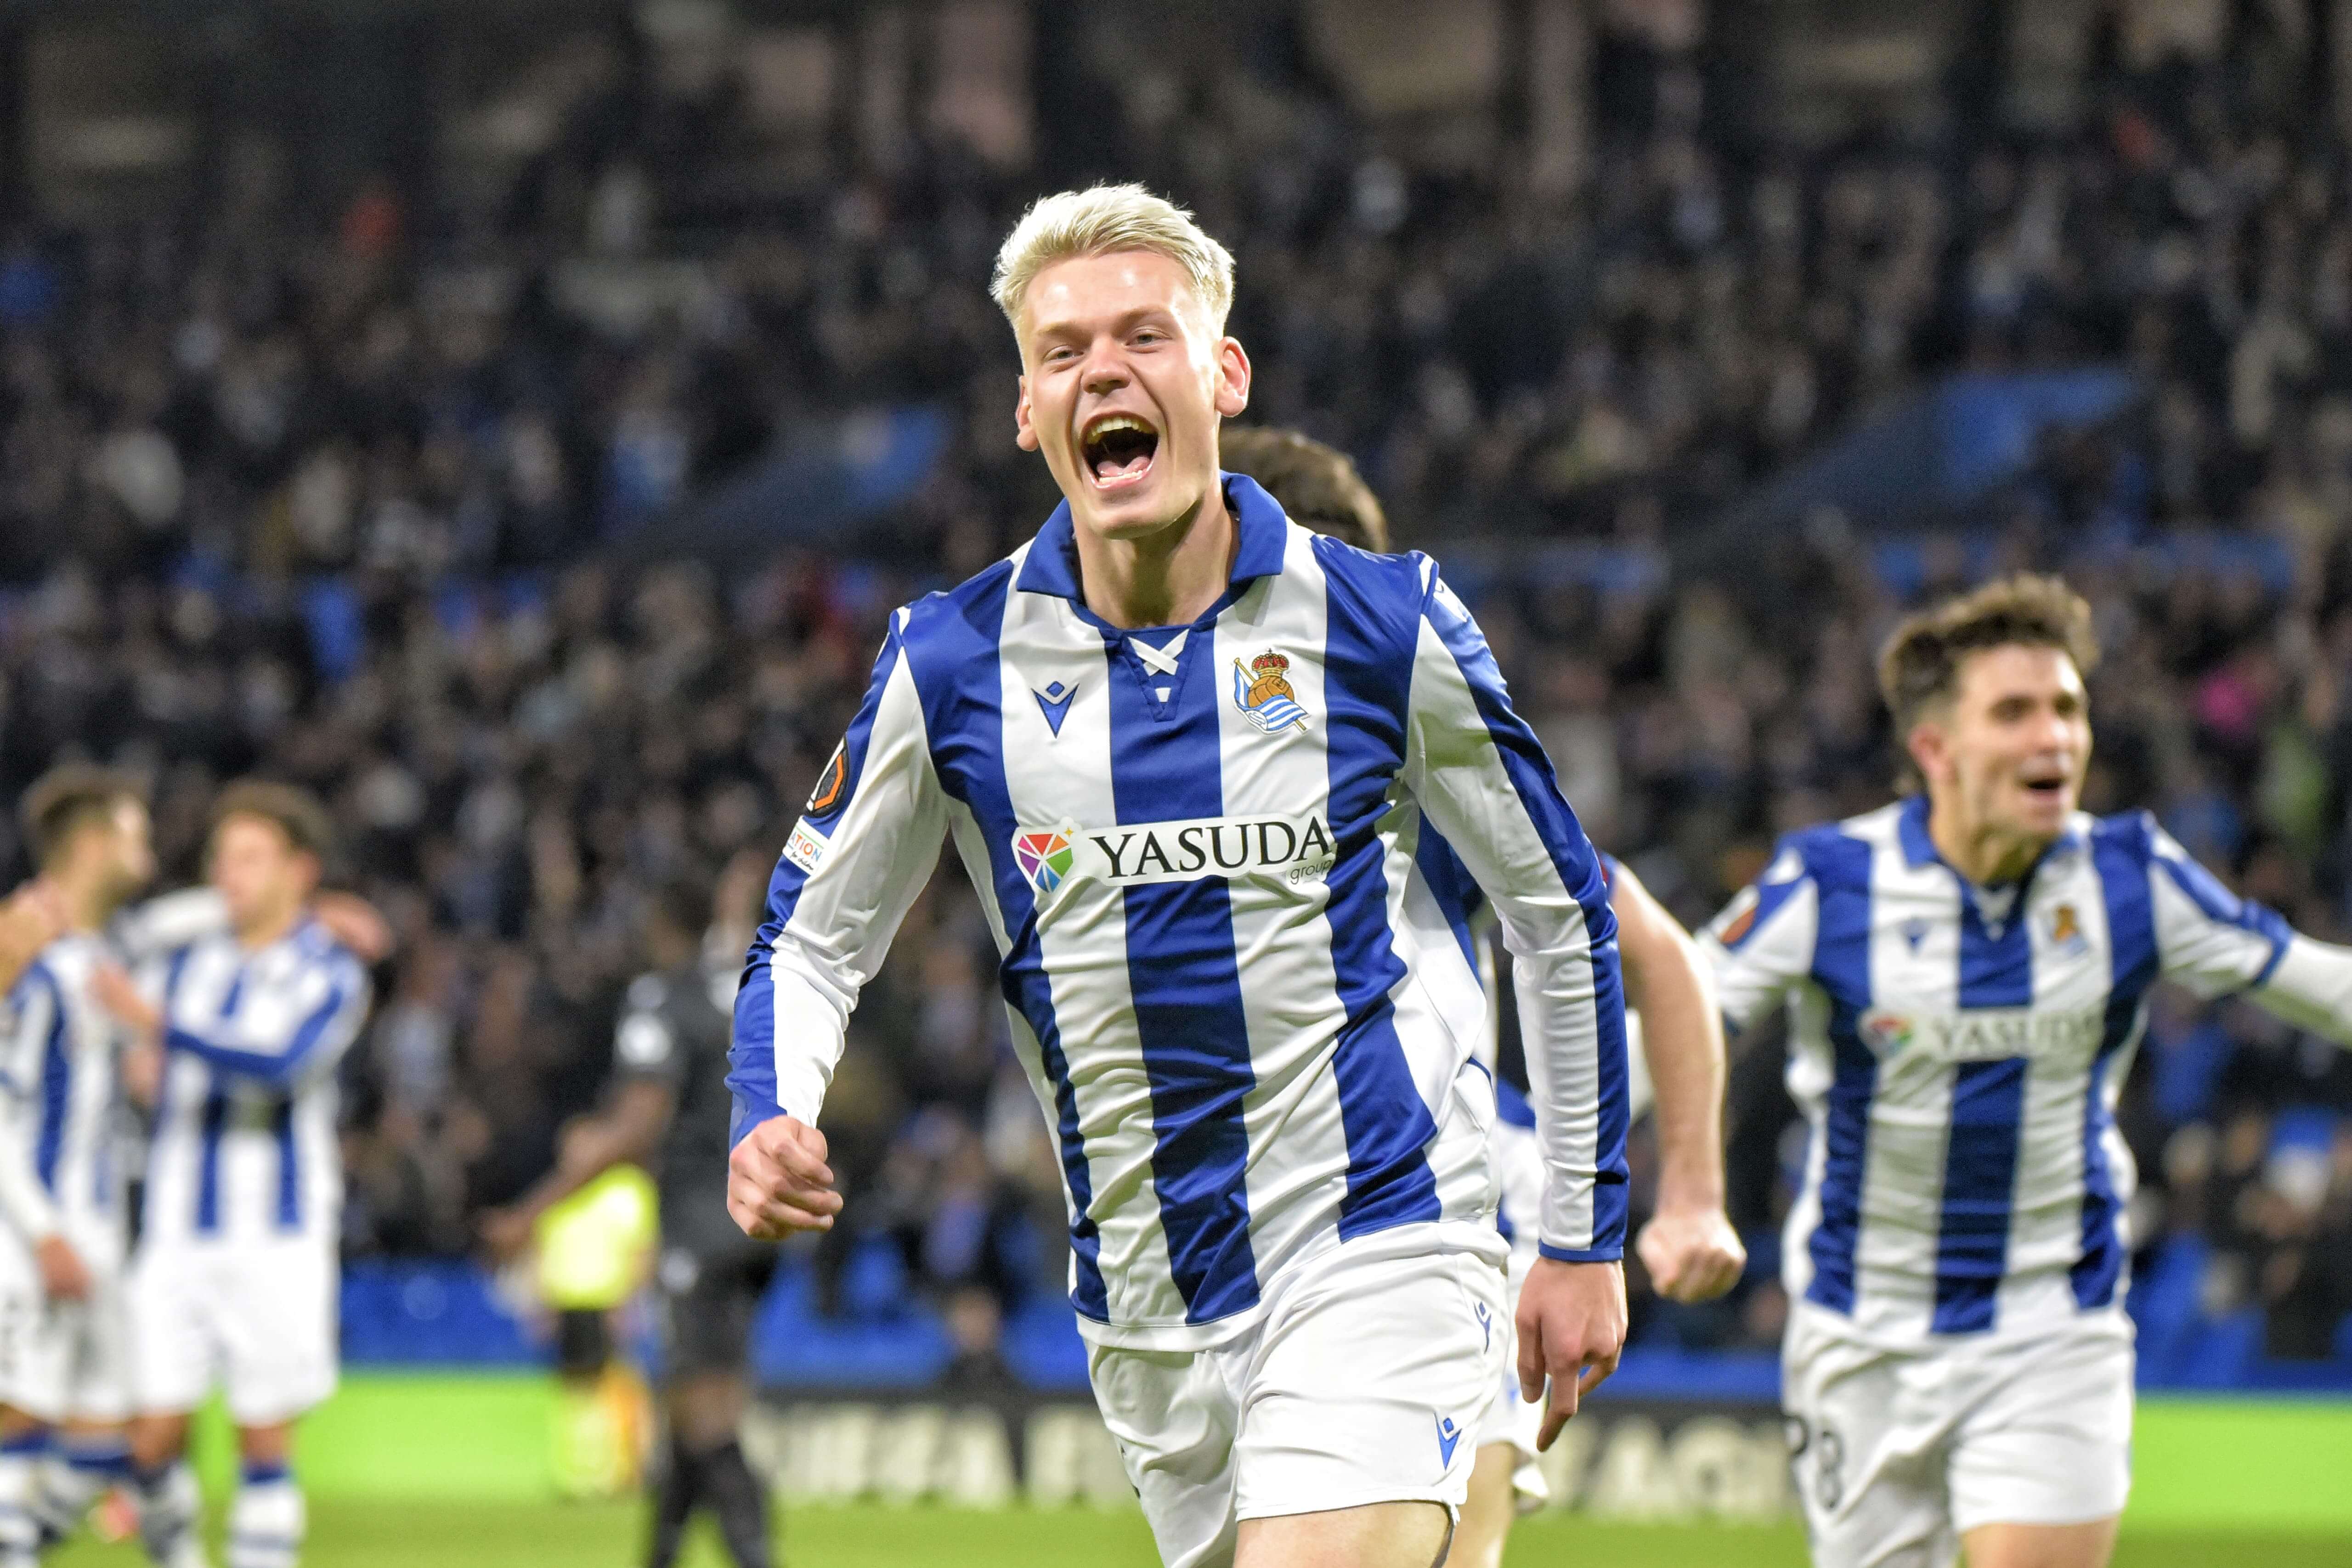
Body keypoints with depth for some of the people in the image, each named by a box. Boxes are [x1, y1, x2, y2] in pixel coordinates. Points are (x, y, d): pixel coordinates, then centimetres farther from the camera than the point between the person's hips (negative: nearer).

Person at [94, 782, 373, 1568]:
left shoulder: (330, 974, -3)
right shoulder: (185, 962, 11)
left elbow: (281, 1066, -21)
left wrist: (164, 1029, -30)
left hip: (276, 1239, -3)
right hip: (177, 1235, 3)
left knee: (264, 1440, -3)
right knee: (154, 1437, -3)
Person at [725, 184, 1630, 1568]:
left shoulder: (1382, 625, -5)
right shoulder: (950, 664, -1)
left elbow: (1560, 911, 7)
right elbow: (815, 934, 10)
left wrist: (1586, 1239, 9)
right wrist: (772, 1122, -12)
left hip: (1377, 1247, -3)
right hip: (1143, 1294, 3)